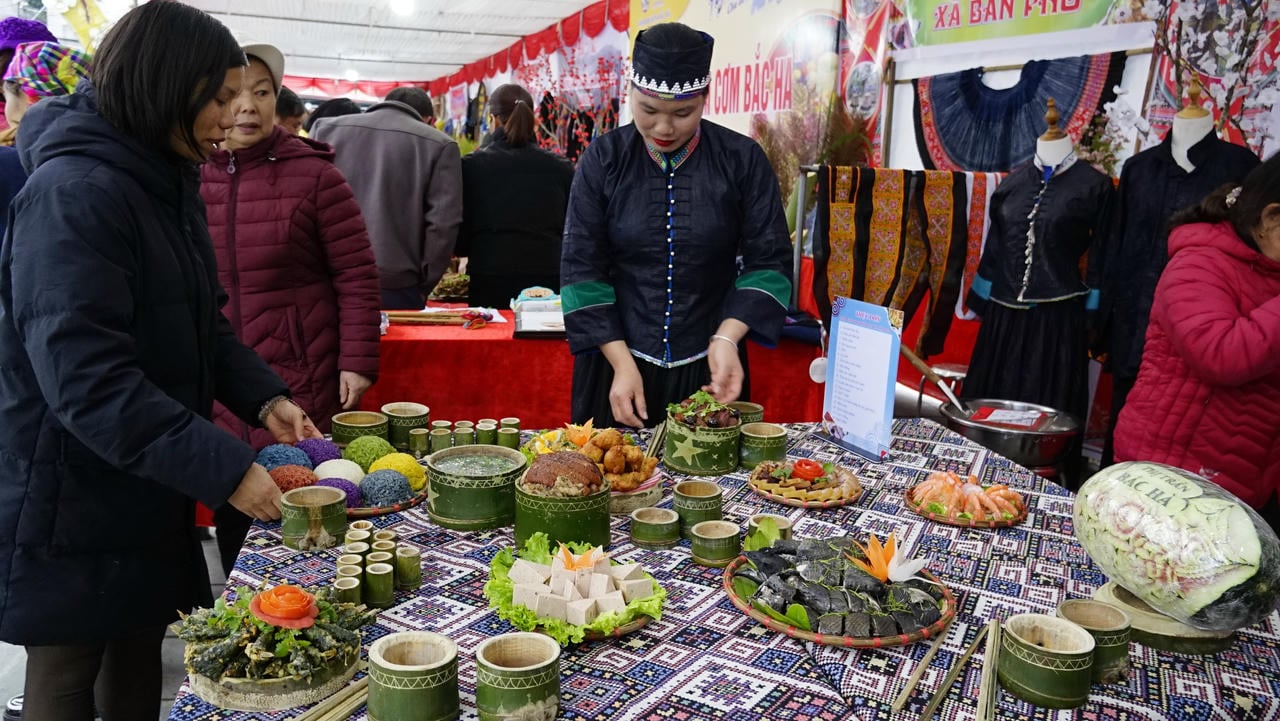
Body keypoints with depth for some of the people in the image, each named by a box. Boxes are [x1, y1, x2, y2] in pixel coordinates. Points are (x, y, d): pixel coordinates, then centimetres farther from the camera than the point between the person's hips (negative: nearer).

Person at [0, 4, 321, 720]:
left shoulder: (167, 184, 8)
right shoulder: (75, 193, -21)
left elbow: (201, 325, 12)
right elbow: (84, 377, -28)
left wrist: (266, 396, -4)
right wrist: (224, 468, -30)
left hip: (149, 501, 8)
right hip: (71, 511, -8)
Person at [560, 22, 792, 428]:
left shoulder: (743, 161, -5)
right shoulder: (603, 160, -4)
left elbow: (769, 261, -4)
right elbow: (582, 268, -5)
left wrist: (727, 338, -19)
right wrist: (623, 364, -13)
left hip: (709, 367, 0)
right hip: (616, 362, 0)